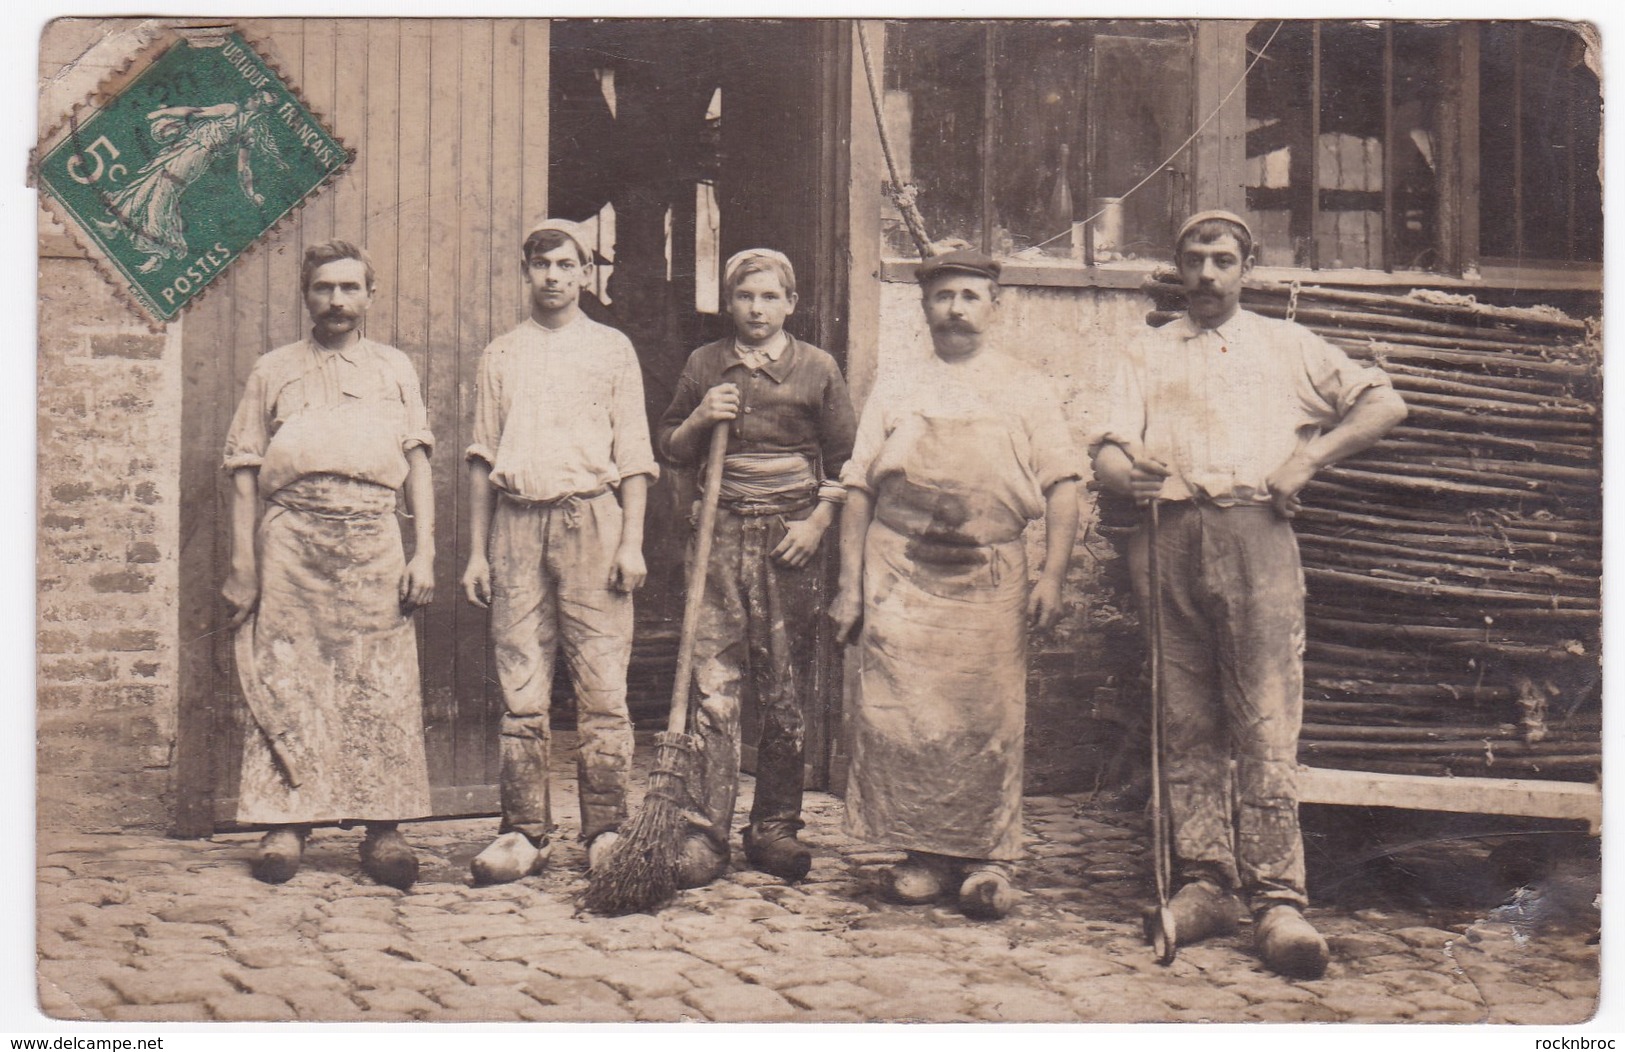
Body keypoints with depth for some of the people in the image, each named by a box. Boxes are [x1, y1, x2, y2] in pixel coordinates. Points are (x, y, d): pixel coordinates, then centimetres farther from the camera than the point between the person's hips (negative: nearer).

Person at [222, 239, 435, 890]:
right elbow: (245, 469, 11)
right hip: (290, 537, 0)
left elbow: (417, 464, 13)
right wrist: (242, 561, 1)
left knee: (383, 690, -4)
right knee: (285, 685, -2)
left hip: (373, 538, 0)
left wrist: (424, 551, 1)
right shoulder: (272, 371, 16)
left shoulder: (395, 369, 19)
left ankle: (384, 829, 0)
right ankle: (286, 823, 5)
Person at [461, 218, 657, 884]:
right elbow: (483, 458, 15)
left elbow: (633, 453, 7)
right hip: (517, 523, 2)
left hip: (590, 517, -2)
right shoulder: (501, 355, 16)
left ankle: (606, 831, 2)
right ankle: (524, 833, 6)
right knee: (520, 688, 1)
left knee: (602, 686, -5)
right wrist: (476, 551, 8)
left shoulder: (612, 349, 10)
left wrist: (632, 541, -4)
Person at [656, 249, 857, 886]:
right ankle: (705, 834, -4)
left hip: (790, 535, 0)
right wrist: (700, 420, -2)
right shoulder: (704, 366, 12)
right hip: (721, 532, 1)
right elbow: (670, 450, 18)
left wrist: (817, 523, -4)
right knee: (714, 687, -6)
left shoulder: (817, 369, 8)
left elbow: (844, 460, 8)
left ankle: (775, 828, 12)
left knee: (786, 693, 2)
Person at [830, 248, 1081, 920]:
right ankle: (925, 852, 8)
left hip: (990, 575, -1)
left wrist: (1052, 575, -6)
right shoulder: (895, 393, 16)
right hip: (902, 574, 1)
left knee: (990, 721, -3)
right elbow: (859, 491, 12)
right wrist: (851, 585, 5)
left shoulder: (1027, 391, 13)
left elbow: (1061, 486, 5)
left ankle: (988, 859, 7)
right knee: (902, 714, -3)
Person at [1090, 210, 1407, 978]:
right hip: (1170, 535, 2)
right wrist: (1129, 471, -10)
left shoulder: (1287, 346, 21)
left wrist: (1311, 456, 1)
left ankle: (1278, 898, -14)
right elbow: (1107, 454, 13)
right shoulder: (1149, 356, 24)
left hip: (1254, 532, -2)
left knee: (1266, 719, -11)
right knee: (1186, 721, -1)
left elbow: (1384, 404, 14)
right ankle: (1204, 883, 3)